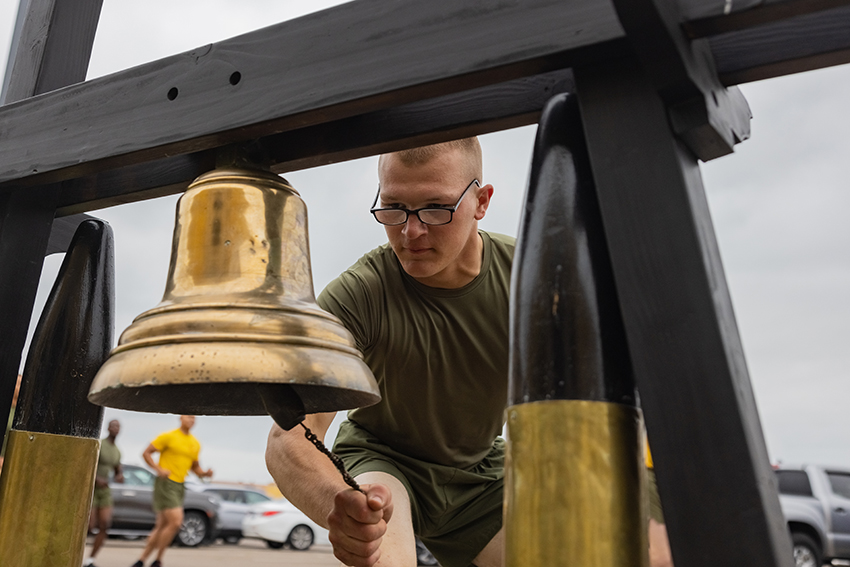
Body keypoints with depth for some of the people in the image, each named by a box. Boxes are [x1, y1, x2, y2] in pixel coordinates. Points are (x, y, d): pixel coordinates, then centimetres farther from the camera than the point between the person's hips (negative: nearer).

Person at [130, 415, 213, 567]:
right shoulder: (168, 436, -6)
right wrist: (159, 469, -18)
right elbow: (146, 453, -4)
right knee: (176, 521, -16)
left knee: (162, 527, 11)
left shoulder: (195, 444, 12)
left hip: (179, 486, 7)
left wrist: (205, 473, 0)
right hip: (165, 483, -7)